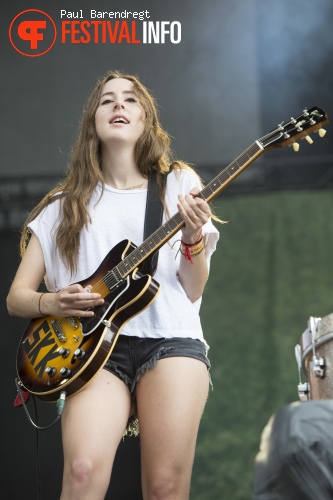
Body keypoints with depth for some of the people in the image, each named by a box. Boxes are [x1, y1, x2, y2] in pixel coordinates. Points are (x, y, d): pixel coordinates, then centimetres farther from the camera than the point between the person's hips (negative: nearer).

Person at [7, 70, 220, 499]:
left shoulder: (177, 184, 15)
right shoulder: (64, 206, 17)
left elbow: (193, 291, 11)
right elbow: (16, 297, 16)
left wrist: (193, 238, -8)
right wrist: (53, 303, -6)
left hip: (171, 338, 0)